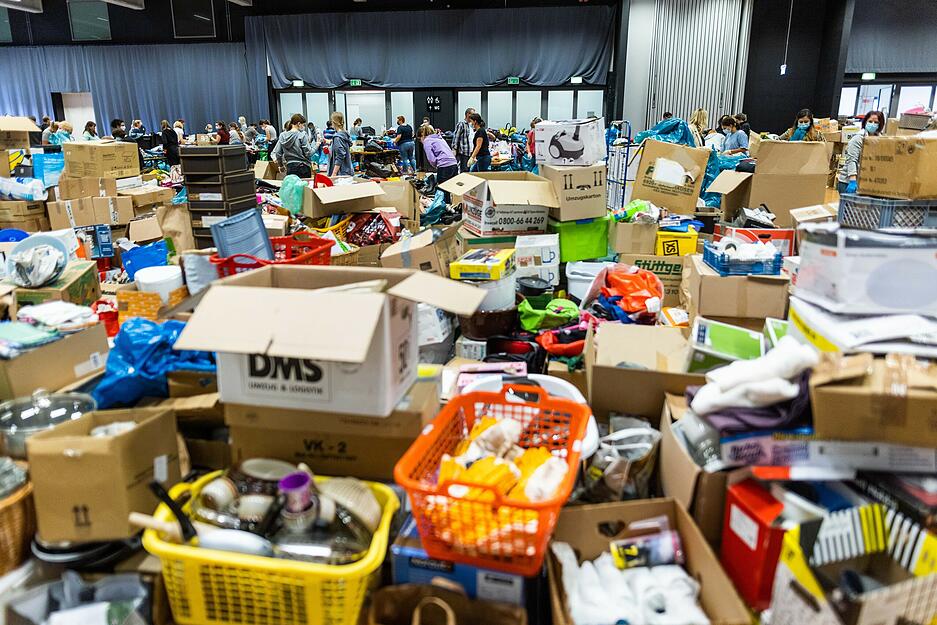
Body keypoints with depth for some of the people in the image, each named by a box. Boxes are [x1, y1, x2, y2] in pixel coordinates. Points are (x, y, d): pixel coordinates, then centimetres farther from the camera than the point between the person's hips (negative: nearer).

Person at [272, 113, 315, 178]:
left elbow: (277, 154, 8)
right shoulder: (302, 135, -8)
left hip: (290, 169, 5)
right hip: (303, 168, -5)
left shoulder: (283, 136, 7)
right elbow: (308, 153, -12)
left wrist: (281, 165, 22)